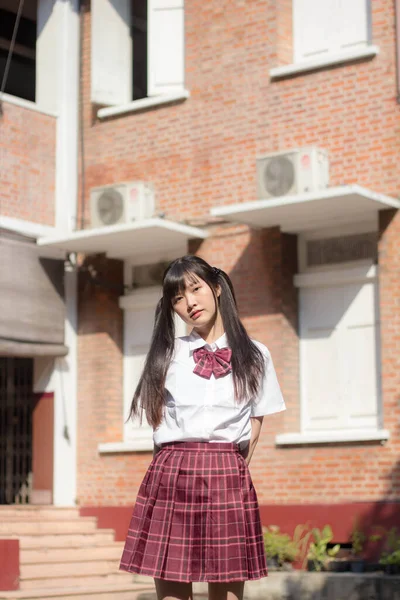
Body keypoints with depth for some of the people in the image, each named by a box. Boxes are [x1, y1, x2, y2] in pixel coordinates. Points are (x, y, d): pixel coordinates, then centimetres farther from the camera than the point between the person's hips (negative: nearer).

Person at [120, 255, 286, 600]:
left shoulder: (254, 355, 10)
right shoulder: (167, 354, 11)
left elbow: (255, 423, 12)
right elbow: (157, 420, 13)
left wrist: (229, 469, 4)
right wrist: (181, 467, 4)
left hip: (229, 479, 0)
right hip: (171, 477, 1)